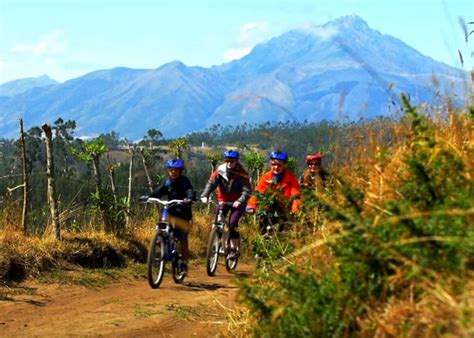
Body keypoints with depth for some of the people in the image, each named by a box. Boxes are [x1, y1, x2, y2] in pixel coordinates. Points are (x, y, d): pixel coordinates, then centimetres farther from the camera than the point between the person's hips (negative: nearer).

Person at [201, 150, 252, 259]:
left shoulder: (241, 174, -17)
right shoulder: (220, 170, -9)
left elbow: (247, 190, -24)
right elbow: (211, 183, -15)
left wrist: (240, 201, -41)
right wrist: (205, 195, -32)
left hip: (237, 203, -4)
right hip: (223, 200, 4)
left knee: (232, 224, -18)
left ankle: (234, 249, -7)